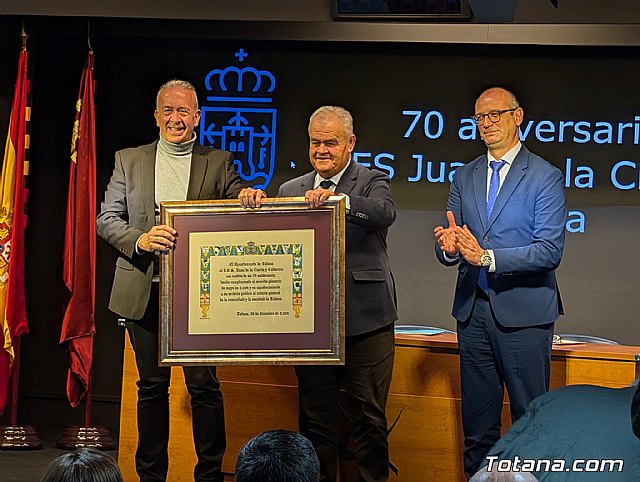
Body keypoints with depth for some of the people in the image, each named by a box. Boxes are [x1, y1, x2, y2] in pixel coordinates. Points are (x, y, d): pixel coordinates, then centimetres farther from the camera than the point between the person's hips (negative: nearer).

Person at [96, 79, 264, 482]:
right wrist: (140, 240, -14)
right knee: (152, 386, 8)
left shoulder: (219, 162, 7)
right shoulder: (129, 160, 10)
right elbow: (107, 219, 5)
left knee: (204, 384, -2)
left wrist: (248, 197, -22)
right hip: (145, 291, 1)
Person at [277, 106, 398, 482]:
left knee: (369, 418, 2)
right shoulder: (291, 190, 15)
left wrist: (337, 198, -35)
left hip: (365, 322, -3)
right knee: (315, 419, 9)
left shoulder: (372, 182, 3)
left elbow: (385, 212, -21)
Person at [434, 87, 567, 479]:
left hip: (523, 314, -5)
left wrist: (487, 257, -23)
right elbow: (451, 248, 10)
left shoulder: (545, 177, -5)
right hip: (473, 310, 5)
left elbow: (550, 251, -14)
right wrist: (448, 247, -15)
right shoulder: (465, 177, 12)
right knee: (477, 426, 11)